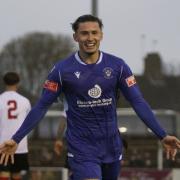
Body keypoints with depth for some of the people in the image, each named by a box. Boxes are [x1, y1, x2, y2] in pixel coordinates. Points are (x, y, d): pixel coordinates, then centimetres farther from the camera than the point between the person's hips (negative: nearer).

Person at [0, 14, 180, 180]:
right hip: (81, 149, -3)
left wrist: (162, 135, -11)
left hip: (111, 147, 3)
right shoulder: (62, 70, -7)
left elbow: (138, 102, -2)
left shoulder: (117, 66, -2)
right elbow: (42, 106, -2)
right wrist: (15, 139, -7)